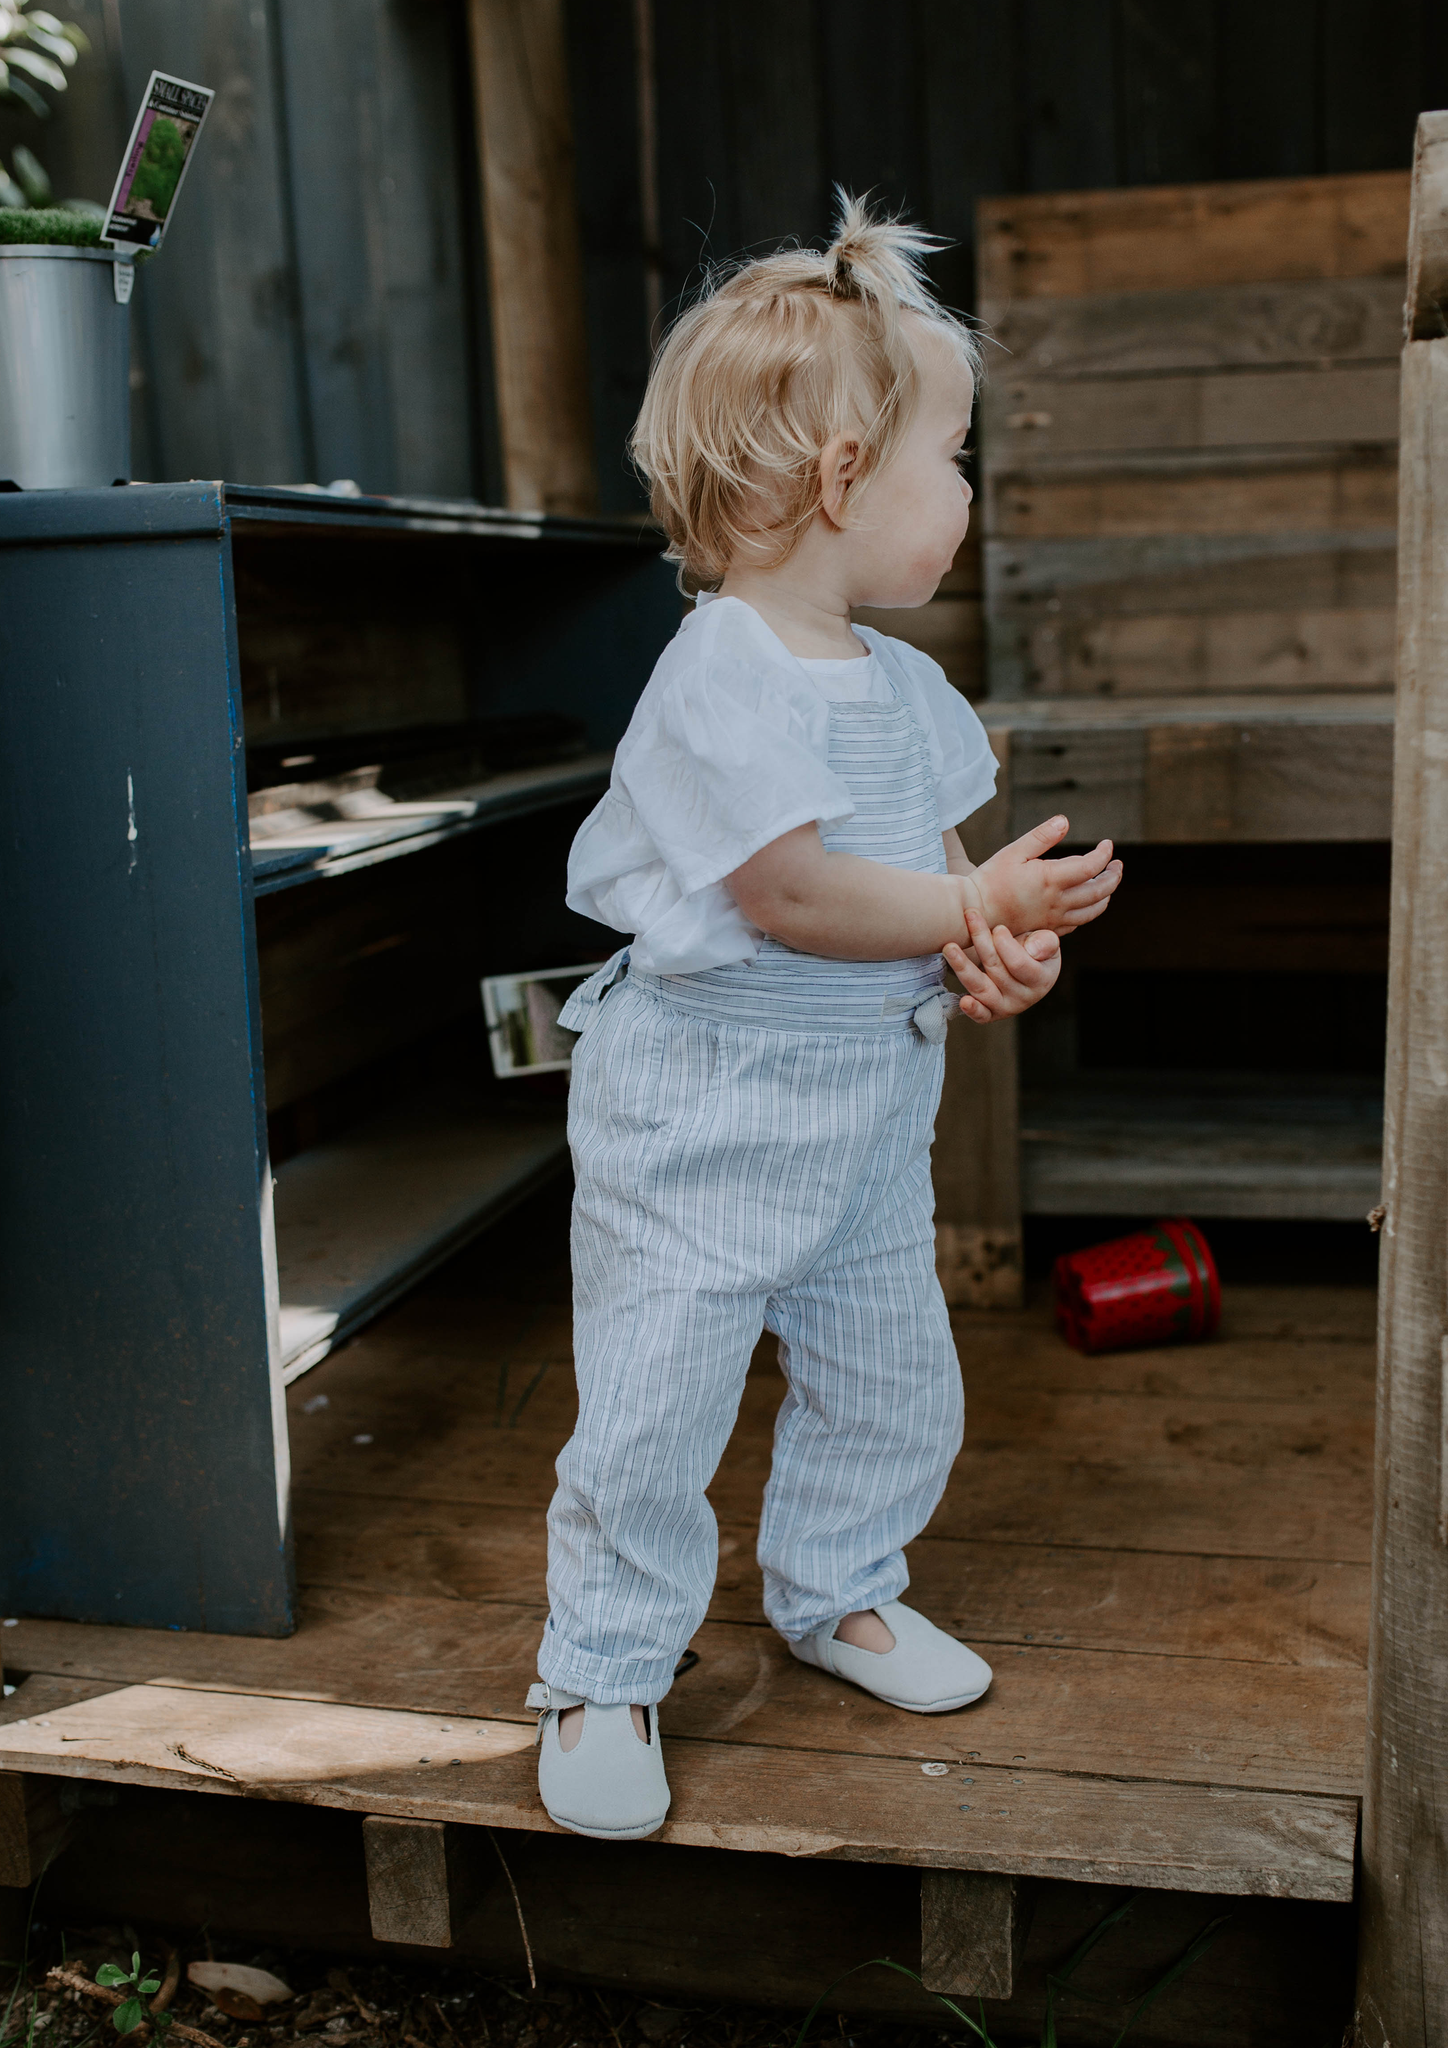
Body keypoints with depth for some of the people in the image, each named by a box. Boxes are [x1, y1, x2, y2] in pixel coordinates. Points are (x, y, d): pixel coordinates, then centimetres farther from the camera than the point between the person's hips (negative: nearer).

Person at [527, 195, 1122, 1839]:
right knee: (653, 1409, -2)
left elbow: (937, 860, 11)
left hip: (868, 1111, 8)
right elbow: (792, 894, -24)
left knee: (893, 1382, 17)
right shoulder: (717, 681, -20)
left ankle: (834, 1588, 40)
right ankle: (603, 1673, 18)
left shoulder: (902, 683, 7)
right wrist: (979, 904, -18)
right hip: (700, 1109, -8)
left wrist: (995, 940, -10)